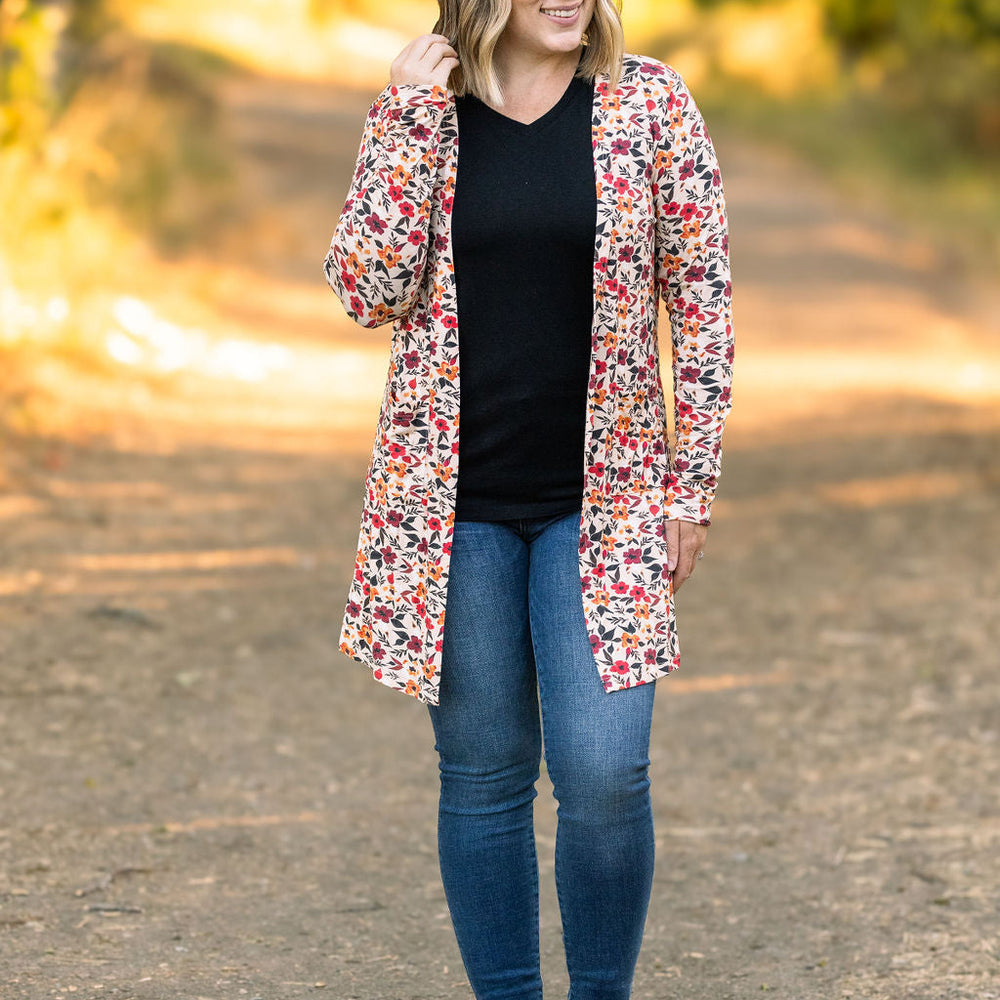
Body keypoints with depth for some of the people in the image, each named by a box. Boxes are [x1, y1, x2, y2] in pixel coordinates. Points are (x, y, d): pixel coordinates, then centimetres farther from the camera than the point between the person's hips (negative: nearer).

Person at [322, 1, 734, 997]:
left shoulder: (650, 101, 0)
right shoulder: (417, 111, 2)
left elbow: (701, 301, 2)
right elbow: (370, 289, -9)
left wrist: (693, 485, -1)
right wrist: (408, 117, -13)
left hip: (600, 494, -1)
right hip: (454, 497, 1)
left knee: (603, 771, -9)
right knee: (482, 770, 7)